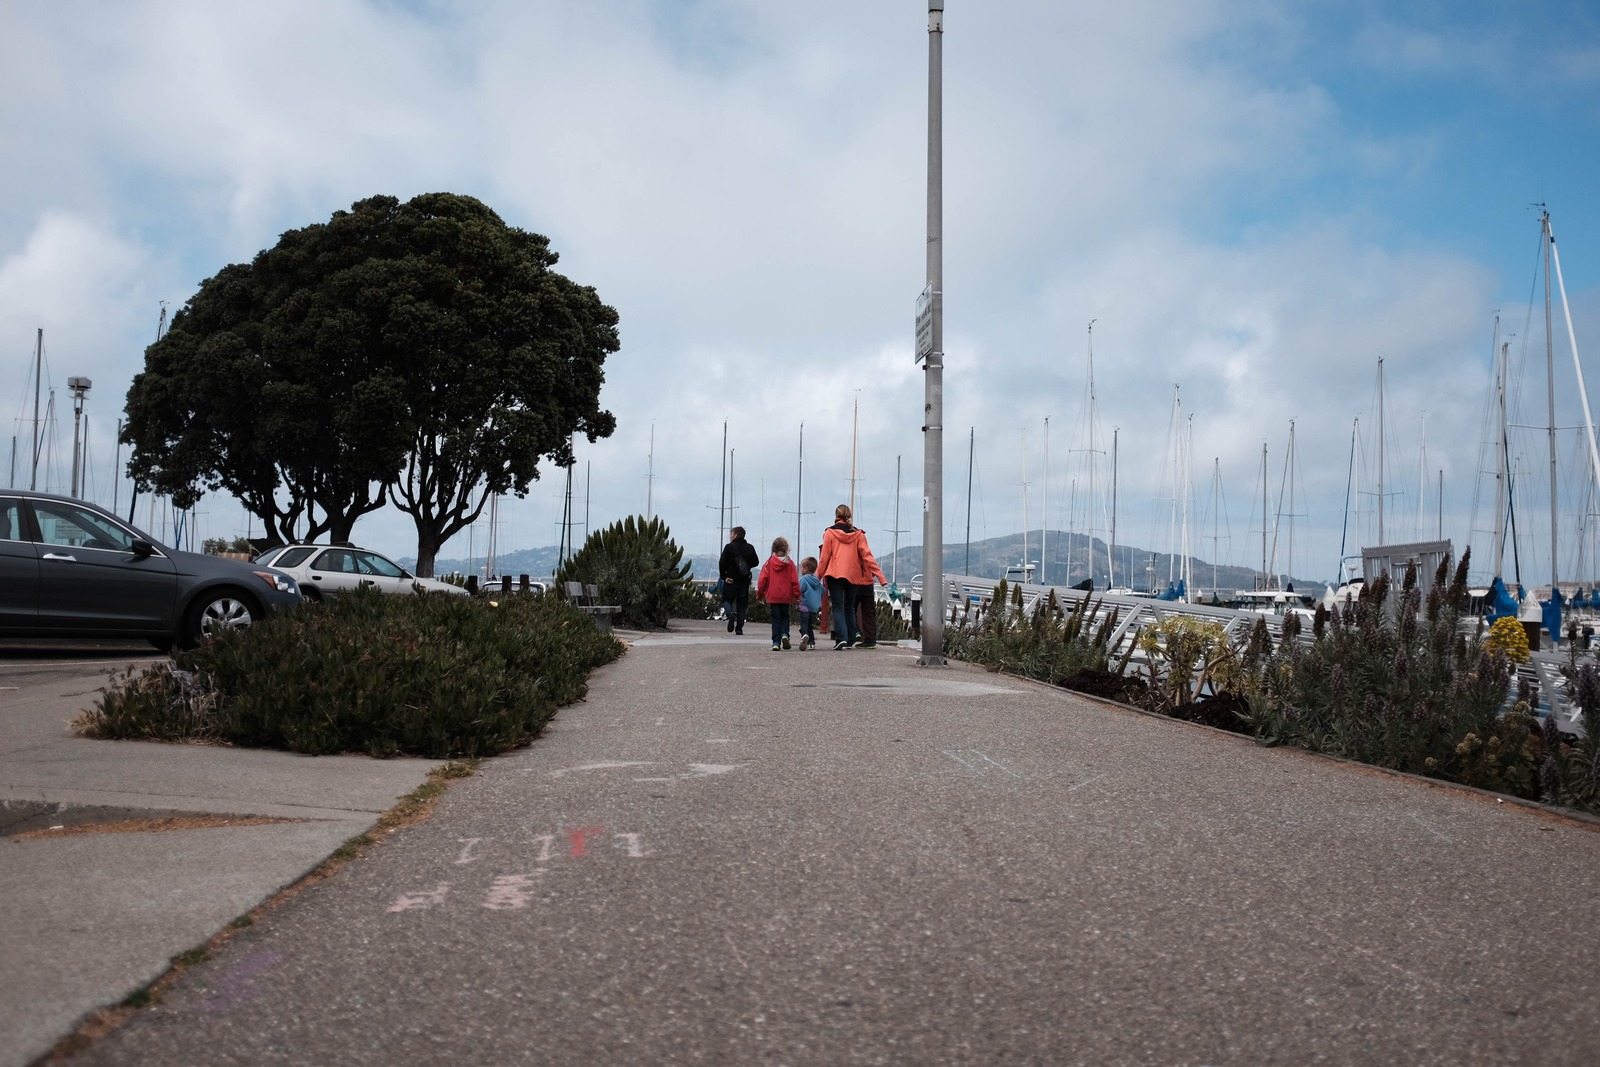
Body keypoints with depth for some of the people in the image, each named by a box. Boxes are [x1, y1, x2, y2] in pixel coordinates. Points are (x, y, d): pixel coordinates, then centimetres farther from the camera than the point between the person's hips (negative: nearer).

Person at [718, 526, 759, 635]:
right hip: (745, 581, 3)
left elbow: (722, 563, -11)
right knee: (742, 604, 9)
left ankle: (731, 614, -23)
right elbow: (756, 562, 11)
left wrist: (723, 576, 3)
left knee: (727, 600, 9)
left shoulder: (729, 547, -8)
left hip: (730, 580, -3)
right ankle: (739, 628, 5)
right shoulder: (750, 548, 4)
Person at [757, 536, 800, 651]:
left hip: (772, 596, 0)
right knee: (785, 616, 19)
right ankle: (784, 634, -5)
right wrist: (797, 595, 4)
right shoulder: (789, 563, -4)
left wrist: (760, 593, 8)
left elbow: (763, 579, -3)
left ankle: (776, 643, 1)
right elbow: (794, 580, -5)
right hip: (786, 596, 0)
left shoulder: (769, 562, -4)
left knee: (776, 619, 6)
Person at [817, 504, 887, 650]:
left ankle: (841, 638, -18)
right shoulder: (858, 534, 5)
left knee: (838, 608, -1)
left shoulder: (830, 532, -2)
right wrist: (880, 576, -1)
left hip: (834, 574, -3)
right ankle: (851, 639, 16)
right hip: (853, 576, 3)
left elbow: (824, 557, -3)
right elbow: (867, 556, 0)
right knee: (849, 607, 18)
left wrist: (818, 576, 4)